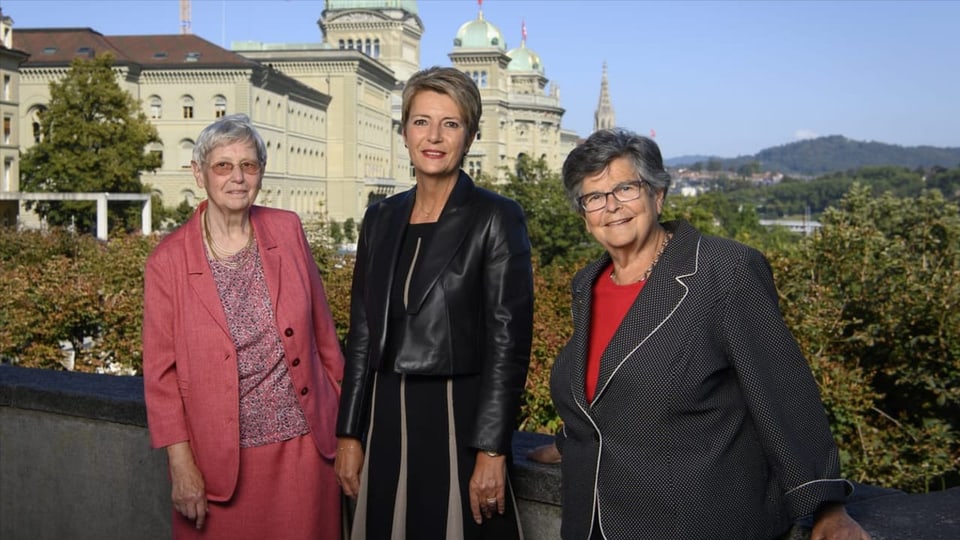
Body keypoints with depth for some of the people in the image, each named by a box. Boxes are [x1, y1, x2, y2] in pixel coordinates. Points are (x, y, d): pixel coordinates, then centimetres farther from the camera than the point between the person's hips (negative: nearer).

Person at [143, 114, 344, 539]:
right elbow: (161, 372, -3)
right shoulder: (168, 261, -7)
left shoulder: (288, 230, 0)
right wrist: (181, 464, -7)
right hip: (220, 458, -2)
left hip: (306, 443, 2)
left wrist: (344, 411, 11)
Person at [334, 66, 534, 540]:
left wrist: (492, 451, -15)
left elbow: (509, 342, -11)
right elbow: (362, 331, 10)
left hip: (459, 420, -5)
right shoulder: (381, 218, 8)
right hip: (387, 419, 5)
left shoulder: (497, 219, -8)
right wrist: (350, 434, 7)